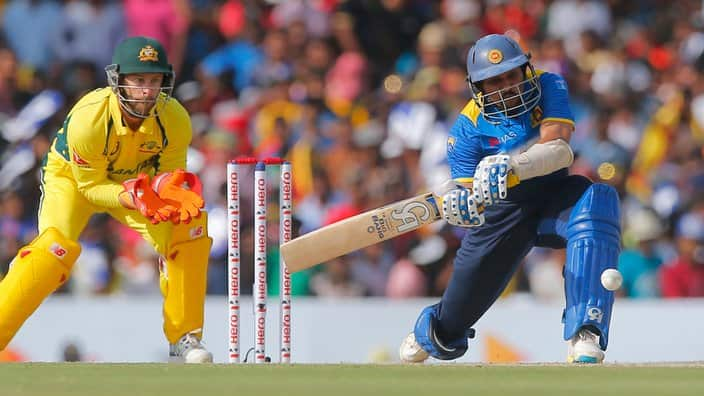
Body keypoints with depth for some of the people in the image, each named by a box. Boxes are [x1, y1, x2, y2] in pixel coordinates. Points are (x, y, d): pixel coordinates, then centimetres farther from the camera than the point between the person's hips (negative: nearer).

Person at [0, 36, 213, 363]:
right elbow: (91, 186, -24)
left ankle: (183, 339, -6)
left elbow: (168, 174, -13)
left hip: (137, 180, 4)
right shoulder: (87, 118, -35)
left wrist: (171, 189, -38)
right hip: (73, 177, -4)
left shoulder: (175, 120, -25)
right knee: (57, 246, -30)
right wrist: (133, 197, -42)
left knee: (189, 226, -18)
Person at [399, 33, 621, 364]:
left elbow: (559, 148, -33)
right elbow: (465, 185, -23)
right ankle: (428, 335, 53)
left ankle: (585, 338, -44)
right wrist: (458, 203, -49)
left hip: (553, 198, 0)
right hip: (501, 210, 1)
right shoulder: (469, 125, -15)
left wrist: (511, 167, -52)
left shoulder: (549, 88, -15)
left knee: (598, 200, -37)